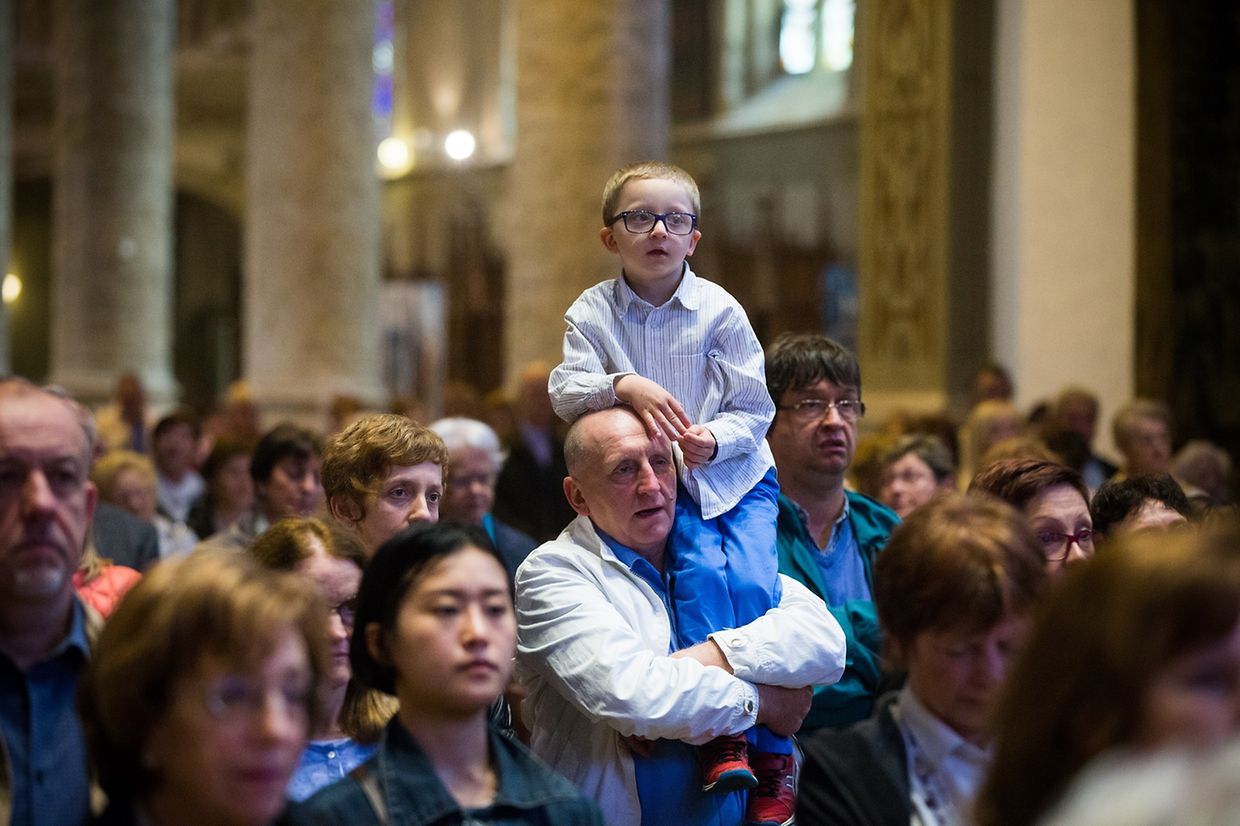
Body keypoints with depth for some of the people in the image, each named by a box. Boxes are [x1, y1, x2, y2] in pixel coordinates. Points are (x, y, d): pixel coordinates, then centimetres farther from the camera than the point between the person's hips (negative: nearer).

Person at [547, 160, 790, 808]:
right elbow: (565, 392, -14)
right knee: (700, 567, -25)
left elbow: (754, 409, -4)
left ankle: (773, 751, -7)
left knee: (752, 582, -18)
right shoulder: (592, 312, -1)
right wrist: (624, 385, -32)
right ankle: (719, 735, -19)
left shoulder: (720, 311, -5)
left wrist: (715, 437, -25)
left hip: (734, 470, 0)